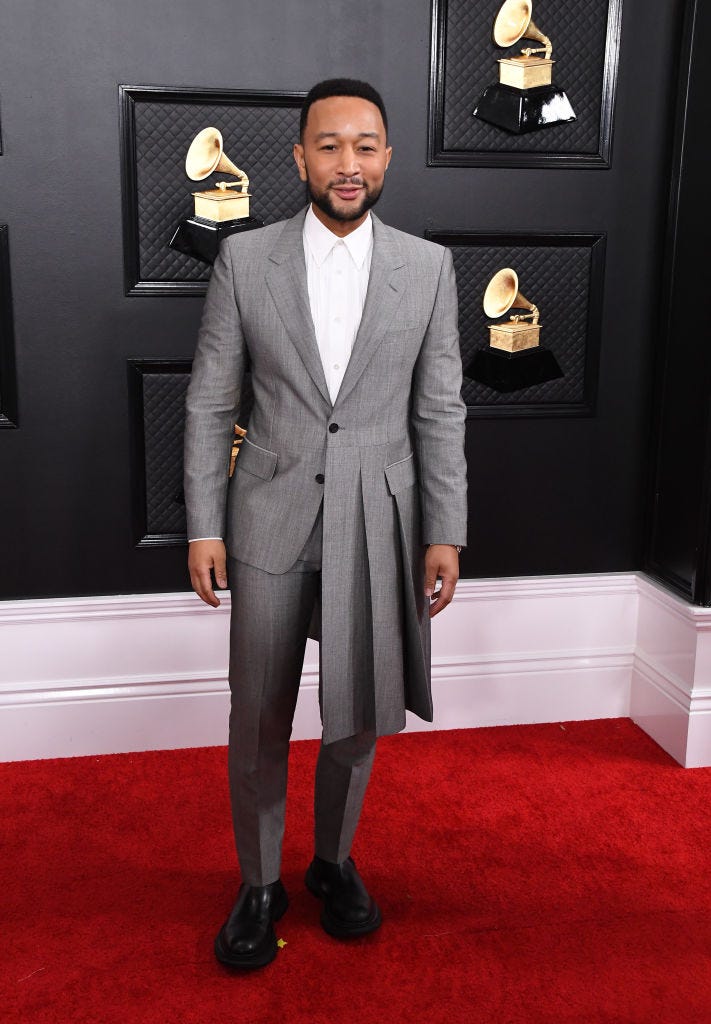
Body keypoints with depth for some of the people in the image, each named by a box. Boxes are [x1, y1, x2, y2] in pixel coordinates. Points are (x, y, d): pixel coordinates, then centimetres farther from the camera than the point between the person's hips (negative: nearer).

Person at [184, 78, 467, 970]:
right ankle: (258, 885, 30)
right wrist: (203, 527, -3)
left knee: (358, 714, 13)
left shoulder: (428, 266, 1)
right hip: (271, 519, 0)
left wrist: (445, 533, -1)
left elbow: (440, 412, 2)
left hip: (378, 525, 1)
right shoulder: (244, 259, 0)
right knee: (257, 721, 8)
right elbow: (210, 403, 1)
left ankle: (333, 862, 37)